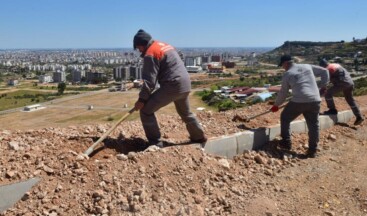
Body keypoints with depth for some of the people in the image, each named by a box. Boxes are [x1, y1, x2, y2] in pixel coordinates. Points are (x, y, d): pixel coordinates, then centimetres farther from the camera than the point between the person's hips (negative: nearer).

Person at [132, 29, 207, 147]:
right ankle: (199, 137, 43)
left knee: (146, 110, -2)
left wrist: (142, 99, -11)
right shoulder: (165, 45, 19)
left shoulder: (150, 54, -10)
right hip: (185, 84, 9)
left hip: (173, 86, -9)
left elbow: (149, 80, -16)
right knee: (185, 112, 29)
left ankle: (155, 142, 0)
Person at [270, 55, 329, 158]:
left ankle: (286, 142, 22)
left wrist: (276, 105, 24)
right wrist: (322, 86, 23)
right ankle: (312, 150, 11)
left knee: (285, 118, 18)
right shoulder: (308, 66, 17)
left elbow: (283, 93, 11)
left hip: (298, 101, -3)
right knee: (313, 125, 10)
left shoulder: (287, 74, 7)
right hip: (314, 101, 4)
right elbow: (324, 72, 20)